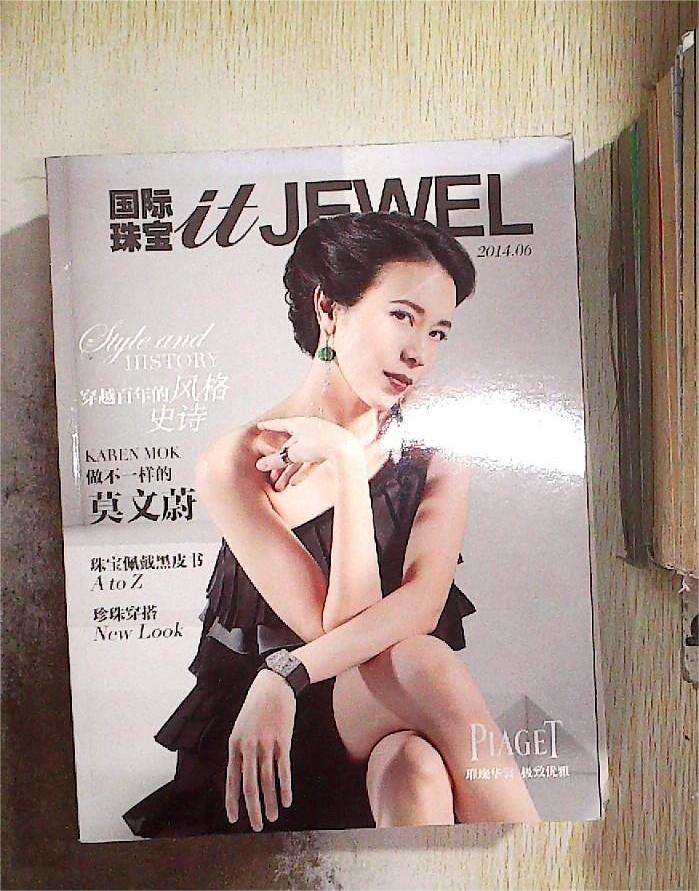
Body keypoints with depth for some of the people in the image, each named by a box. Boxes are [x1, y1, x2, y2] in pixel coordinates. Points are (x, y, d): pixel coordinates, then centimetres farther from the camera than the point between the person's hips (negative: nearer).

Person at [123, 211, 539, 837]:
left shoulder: (434, 455, -2)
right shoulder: (235, 464, -13)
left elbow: (421, 604, -16)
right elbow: (337, 625, -19)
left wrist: (287, 675, -28)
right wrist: (348, 462, -24)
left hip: (401, 724, 3)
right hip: (267, 755, -2)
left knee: (416, 770, -34)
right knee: (416, 659, -32)